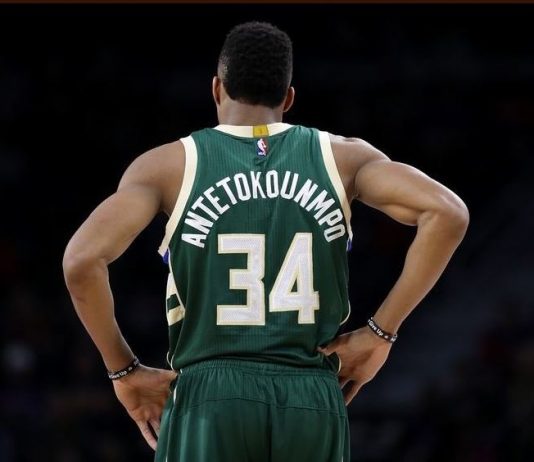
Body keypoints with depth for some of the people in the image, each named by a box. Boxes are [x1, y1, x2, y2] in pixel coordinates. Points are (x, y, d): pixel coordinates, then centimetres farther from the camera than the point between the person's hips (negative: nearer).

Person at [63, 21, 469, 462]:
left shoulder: (169, 164, 4)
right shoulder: (341, 157, 8)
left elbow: (82, 260, -8)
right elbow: (447, 214, -5)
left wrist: (124, 371, 4)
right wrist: (380, 333, 0)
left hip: (211, 398, -2)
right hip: (314, 403, 2)